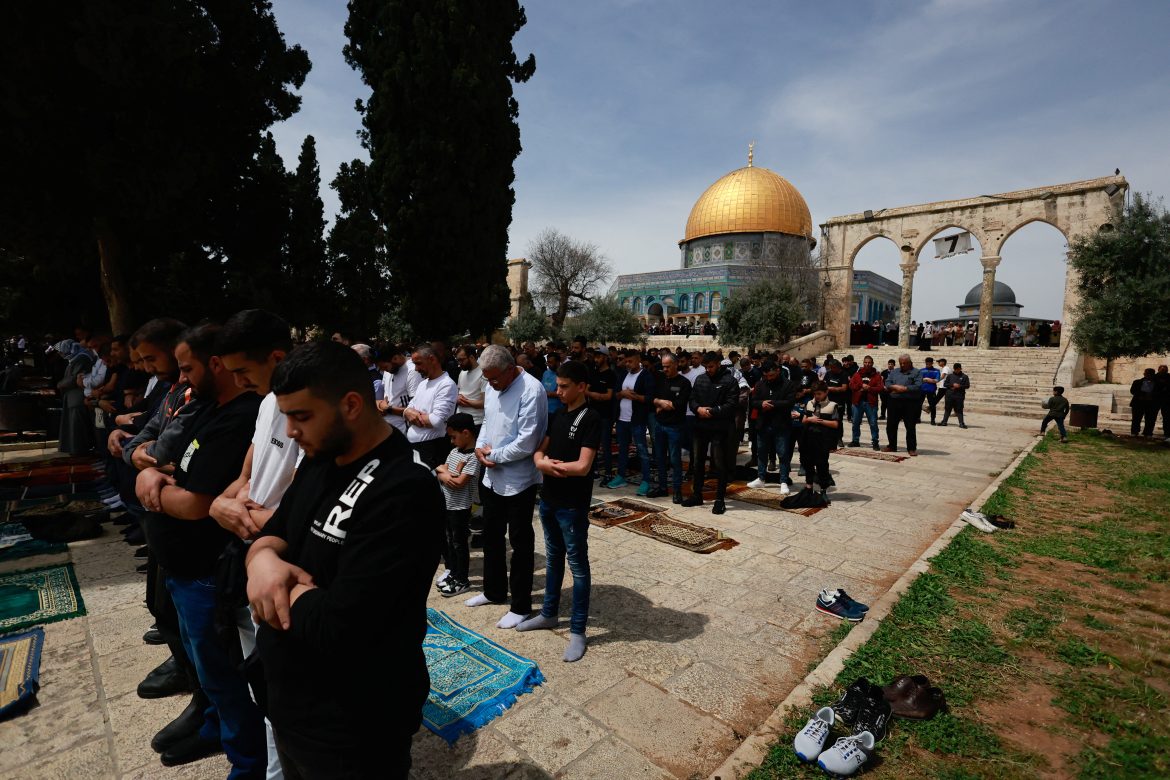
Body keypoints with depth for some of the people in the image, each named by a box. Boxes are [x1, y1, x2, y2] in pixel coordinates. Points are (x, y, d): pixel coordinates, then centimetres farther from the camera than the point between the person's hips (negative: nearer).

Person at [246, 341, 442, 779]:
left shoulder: (404, 492, -31)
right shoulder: (319, 461, 1)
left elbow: (336, 628, -32)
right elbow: (272, 533, 5)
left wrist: (287, 586, -14)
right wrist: (263, 558, -17)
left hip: (351, 731, -8)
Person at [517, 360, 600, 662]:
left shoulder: (590, 419, -15)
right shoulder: (557, 414, 8)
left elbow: (582, 466, -22)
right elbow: (540, 451, 8)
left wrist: (549, 464, -12)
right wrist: (543, 462, -15)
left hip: (573, 504, -7)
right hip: (548, 498, 7)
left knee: (577, 565, 5)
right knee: (553, 558, 21)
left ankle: (577, 631, 16)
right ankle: (549, 613, 37)